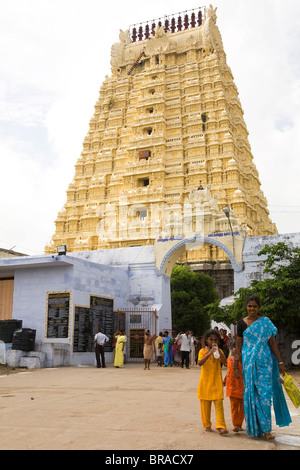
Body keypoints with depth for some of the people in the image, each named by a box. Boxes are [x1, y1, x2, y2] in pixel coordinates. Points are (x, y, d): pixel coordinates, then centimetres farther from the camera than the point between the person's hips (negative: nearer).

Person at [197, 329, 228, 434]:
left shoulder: (219, 351, 6)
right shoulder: (203, 351, -1)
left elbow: (224, 361, -12)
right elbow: (200, 363, -19)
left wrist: (218, 350, -18)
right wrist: (209, 353, -28)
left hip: (217, 381, 1)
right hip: (205, 381, -1)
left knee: (219, 404, -6)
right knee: (205, 405, 6)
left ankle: (221, 426, -7)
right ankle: (207, 425, 20)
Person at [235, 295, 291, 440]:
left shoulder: (265, 322, 4)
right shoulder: (242, 324, 3)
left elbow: (272, 342, 5)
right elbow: (238, 347, 5)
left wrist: (280, 361, 1)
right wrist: (236, 367, 2)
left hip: (264, 361, 0)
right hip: (248, 362, 0)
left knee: (265, 393, -2)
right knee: (251, 392, 3)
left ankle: (265, 429, 5)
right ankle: (254, 427, 15)